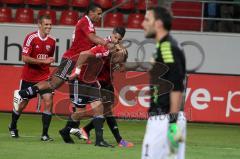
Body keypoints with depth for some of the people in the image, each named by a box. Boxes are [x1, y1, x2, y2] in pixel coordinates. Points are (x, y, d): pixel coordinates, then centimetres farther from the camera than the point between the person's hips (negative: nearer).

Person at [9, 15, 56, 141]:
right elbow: (25, 58, -20)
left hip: (44, 77, 3)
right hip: (28, 77, -3)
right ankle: (12, 127, 37)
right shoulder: (31, 38, -14)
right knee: (22, 104, 9)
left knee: (48, 102, -14)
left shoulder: (52, 41, 1)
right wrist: (43, 61, -25)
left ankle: (45, 134, -8)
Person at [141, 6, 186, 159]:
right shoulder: (163, 46, 18)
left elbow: (177, 88, -21)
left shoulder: (168, 47, -13)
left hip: (166, 121, -10)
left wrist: (173, 123, -25)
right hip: (160, 120, 10)